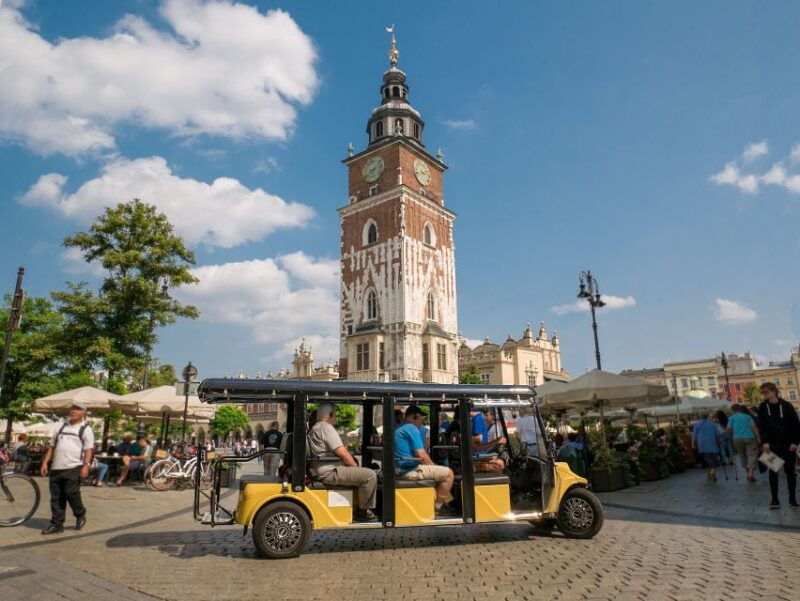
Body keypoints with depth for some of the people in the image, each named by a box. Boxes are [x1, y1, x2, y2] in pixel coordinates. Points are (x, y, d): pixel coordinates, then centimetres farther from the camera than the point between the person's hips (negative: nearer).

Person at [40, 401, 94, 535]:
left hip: (73, 468, -5)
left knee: (71, 493, -8)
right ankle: (57, 524, 17)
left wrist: (86, 465, -17)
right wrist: (45, 462, 12)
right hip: (56, 468, 5)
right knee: (56, 497, 7)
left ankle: (80, 515, 16)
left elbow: (88, 449, -6)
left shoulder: (86, 429, 1)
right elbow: (52, 446, 20)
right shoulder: (62, 426, 16)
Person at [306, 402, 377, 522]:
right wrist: (355, 466, -4)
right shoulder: (326, 427, -12)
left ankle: (363, 509, 21)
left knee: (363, 473, 24)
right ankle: (363, 512, -8)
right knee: (369, 475, -18)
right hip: (330, 472, -11)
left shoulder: (315, 428, 21)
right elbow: (342, 453, -17)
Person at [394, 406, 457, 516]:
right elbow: (422, 456, -18)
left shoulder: (398, 429, 17)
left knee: (440, 471, 27)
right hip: (410, 470, -10)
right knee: (448, 473, -6)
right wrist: (433, 466, 0)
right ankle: (438, 506, 4)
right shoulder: (411, 429, -13)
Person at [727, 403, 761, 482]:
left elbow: (729, 430, 1)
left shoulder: (732, 418, 10)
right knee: (752, 455, -4)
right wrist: (758, 438, -2)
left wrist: (731, 438, 14)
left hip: (737, 439, 0)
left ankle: (748, 473, 18)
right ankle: (751, 473, -20)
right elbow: (754, 427, 2)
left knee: (743, 456, 15)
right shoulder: (747, 416, 15)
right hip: (749, 437, 0)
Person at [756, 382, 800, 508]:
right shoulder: (763, 407, 0)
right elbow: (761, 426, -3)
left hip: (788, 444, -1)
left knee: (790, 471, 6)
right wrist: (764, 442, -14)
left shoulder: (786, 405, -5)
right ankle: (775, 499, 4)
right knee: (773, 472, 0)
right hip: (772, 445, 1)